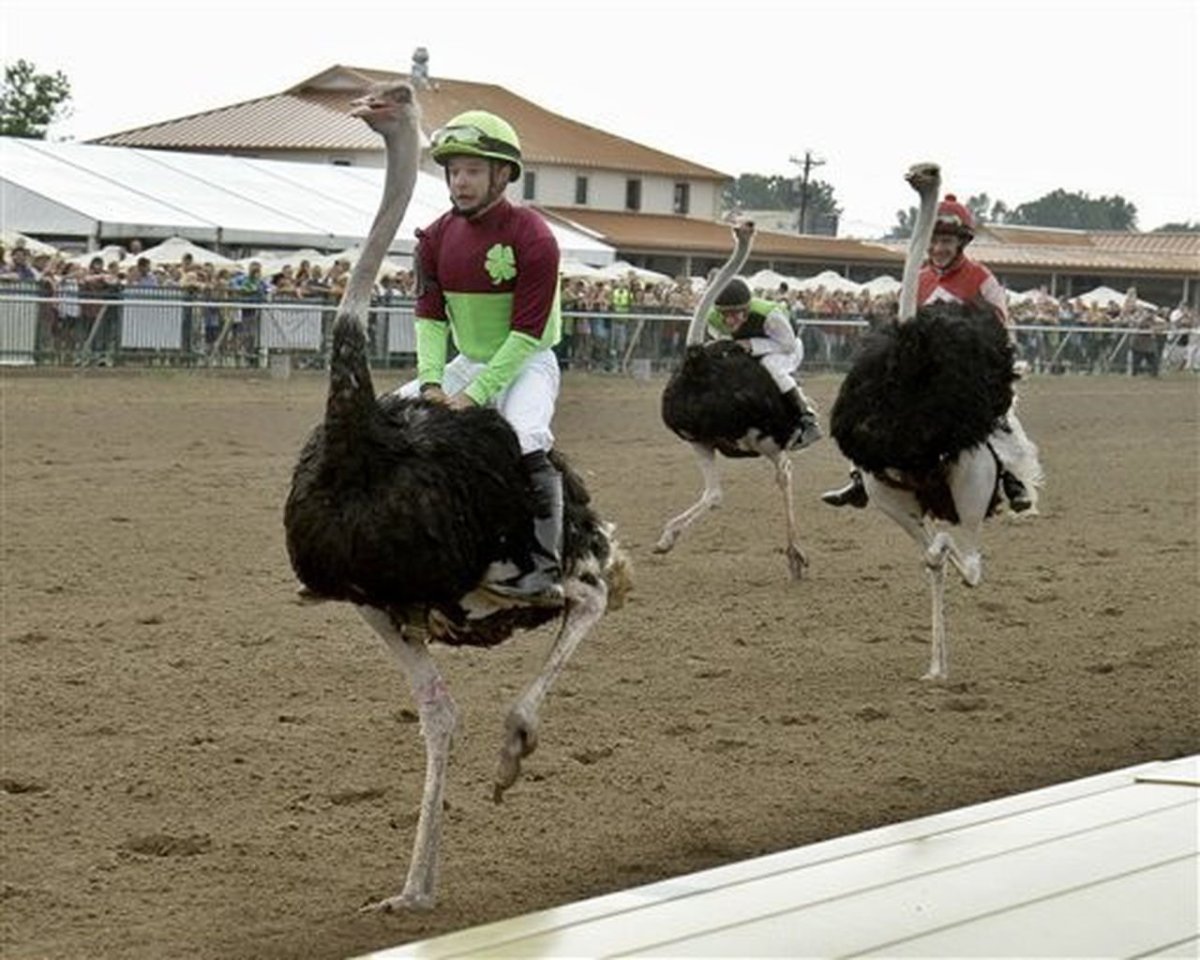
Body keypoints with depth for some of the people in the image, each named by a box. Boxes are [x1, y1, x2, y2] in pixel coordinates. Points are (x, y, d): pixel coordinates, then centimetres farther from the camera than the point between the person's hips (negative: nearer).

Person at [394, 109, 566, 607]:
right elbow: (430, 317, -3)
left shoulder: (533, 238, -20)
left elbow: (526, 333, -22)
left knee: (526, 440, -33)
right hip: (467, 362, 7)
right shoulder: (437, 238, -2)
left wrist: (476, 394, -27)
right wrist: (431, 381, -20)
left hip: (527, 364, -7)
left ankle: (545, 571, -32)